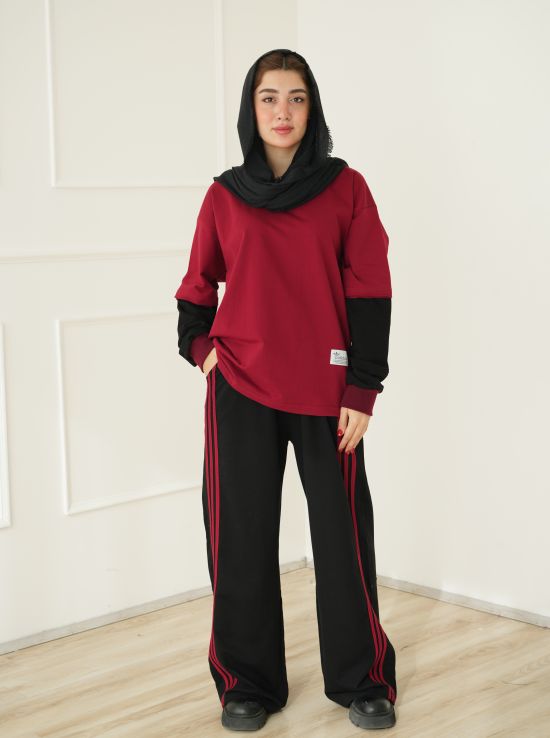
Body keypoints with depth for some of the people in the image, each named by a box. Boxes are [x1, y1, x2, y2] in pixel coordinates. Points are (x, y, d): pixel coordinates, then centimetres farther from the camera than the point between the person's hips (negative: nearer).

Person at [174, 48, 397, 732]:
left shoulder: (345, 187, 2)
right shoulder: (224, 195, 6)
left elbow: (370, 292, -2)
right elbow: (197, 286, 17)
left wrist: (362, 391, -7)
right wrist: (200, 347, -1)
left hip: (326, 389, -1)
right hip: (241, 389, 1)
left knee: (343, 533, 5)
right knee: (240, 536, 5)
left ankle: (361, 680, 21)